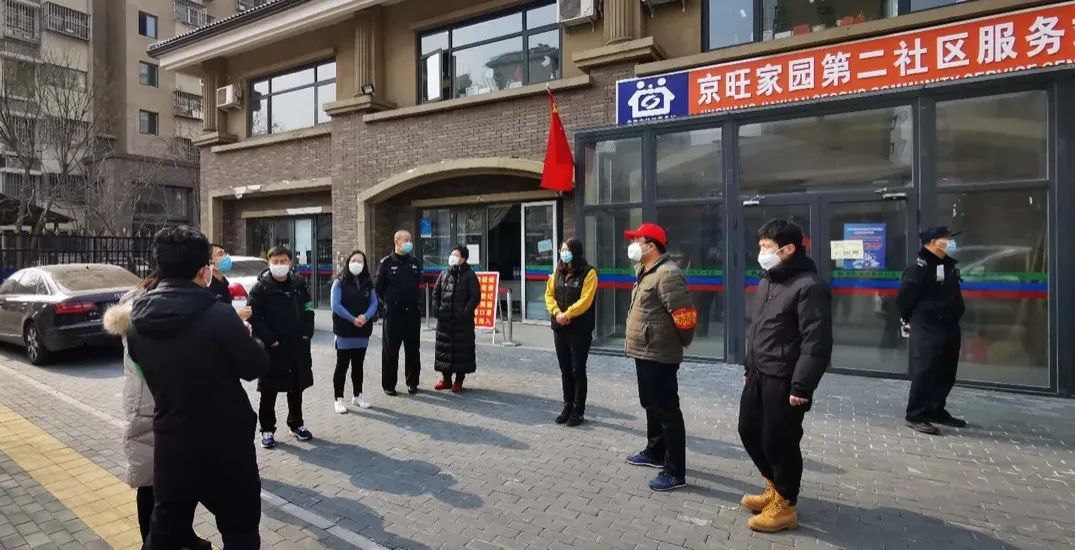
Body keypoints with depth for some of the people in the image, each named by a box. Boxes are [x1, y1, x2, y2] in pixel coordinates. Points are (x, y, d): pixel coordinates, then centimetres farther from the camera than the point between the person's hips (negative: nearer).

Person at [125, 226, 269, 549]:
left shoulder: (137, 325, -4)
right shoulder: (219, 316, -23)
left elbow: (147, 370, 12)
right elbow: (256, 366, -12)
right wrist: (244, 337, 7)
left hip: (171, 446, 5)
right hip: (226, 446, -5)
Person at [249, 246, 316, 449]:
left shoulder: (299, 284, 4)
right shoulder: (260, 287, -8)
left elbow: (308, 310, 9)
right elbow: (254, 318, -12)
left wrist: (306, 334, -1)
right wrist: (271, 340, -17)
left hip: (298, 346, 4)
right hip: (272, 348, -4)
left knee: (296, 388, 16)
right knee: (269, 392, 6)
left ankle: (296, 424, 31)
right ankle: (267, 429, 20)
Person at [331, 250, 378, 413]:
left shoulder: (368, 283, 8)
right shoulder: (339, 282, -4)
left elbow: (374, 303, 1)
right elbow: (336, 305, -13)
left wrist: (365, 317, -17)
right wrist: (353, 319, -19)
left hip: (363, 331, 4)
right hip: (344, 331, -4)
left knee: (358, 365, 13)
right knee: (342, 365, 2)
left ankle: (358, 396, 25)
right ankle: (339, 399, 10)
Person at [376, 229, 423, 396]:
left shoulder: (415, 262, 10)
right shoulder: (387, 263, -3)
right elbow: (379, 288, -2)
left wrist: (415, 301, 12)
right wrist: (388, 302, 2)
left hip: (412, 313, 4)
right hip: (393, 314, -4)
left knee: (413, 350, 9)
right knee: (390, 350, 3)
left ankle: (412, 382, 21)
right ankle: (389, 385, 13)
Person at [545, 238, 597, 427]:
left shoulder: (588, 273, -9)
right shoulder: (558, 272, 11)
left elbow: (585, 301, -17)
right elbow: (549, 294, 7)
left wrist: (567, 315, -17)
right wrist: (557, 313, -10)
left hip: (580, 329, -6)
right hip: (559, 328, 6)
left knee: (578, 370, 1)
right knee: (565, 369, 13)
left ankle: (578, 410, 11)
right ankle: (567, 406, 24)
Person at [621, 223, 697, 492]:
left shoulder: (667, 273, -20)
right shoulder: (646, 272, 13)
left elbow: (685, 315, -24)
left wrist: (681, 342, -9)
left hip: (659, 355, -11)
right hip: (645, 353, 11)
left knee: (667, 411, -2)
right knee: (651, 405, 22)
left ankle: (675, 472, 8)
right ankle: (655, 453, 39)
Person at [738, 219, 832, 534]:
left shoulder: (808, 286, -16)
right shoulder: (766, 281, 12)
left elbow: (817, 343, -20)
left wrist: (802, 386, -21)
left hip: (784, 381, -9)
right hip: (759, 375, 9)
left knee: (778, 441, 2)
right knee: (749, 431, 17)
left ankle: (785, 506, 22)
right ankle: (775, 488, 38)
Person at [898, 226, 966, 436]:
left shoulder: (949, 265, 14)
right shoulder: (920, 267, -16)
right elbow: (904, 295, -16)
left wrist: (955, 317, 22)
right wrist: (909, 318, -3)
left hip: (949, 327, 9)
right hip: (927, 329, -9)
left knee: (946, 373, 15)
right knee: (924, 372, -9)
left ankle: (937, 411, 27)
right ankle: (915, 415, -4)